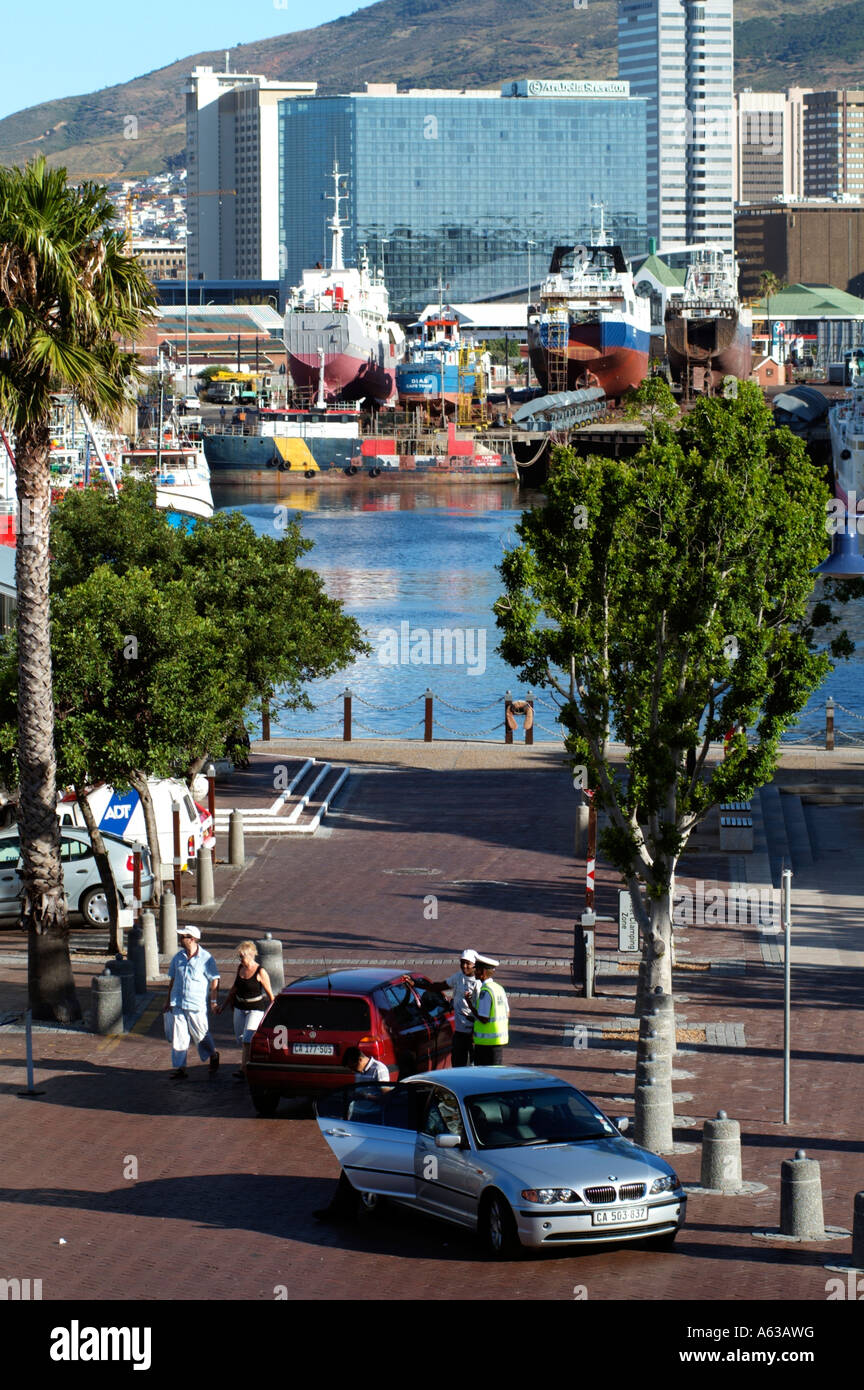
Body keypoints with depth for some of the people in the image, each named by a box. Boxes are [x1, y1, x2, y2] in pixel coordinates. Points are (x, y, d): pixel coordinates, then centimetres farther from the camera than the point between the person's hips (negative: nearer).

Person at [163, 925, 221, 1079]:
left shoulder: (205, 958, -9)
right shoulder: (178, 957, 7)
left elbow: (214, 980, -4)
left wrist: (213, 1001, -9)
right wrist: (168, 1001, 16)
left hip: (196, 1005, -4)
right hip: (177, 1004, 4)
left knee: (201, 1035, 10)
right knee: (178, 1037, -1)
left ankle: (213, 1055, 37)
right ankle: (180, 1068, 2)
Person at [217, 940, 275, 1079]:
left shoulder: (260, 972, -12)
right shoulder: (240, 968, 6)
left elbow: (270, 994, -7)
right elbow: (233, 989, 19)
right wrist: (223, 1005, 19)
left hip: (256, 1009, -7)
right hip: (240, 1008, 7)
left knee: (247, 1039, -18)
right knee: (241, 1040, 9)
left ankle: (243, 1070, -23)